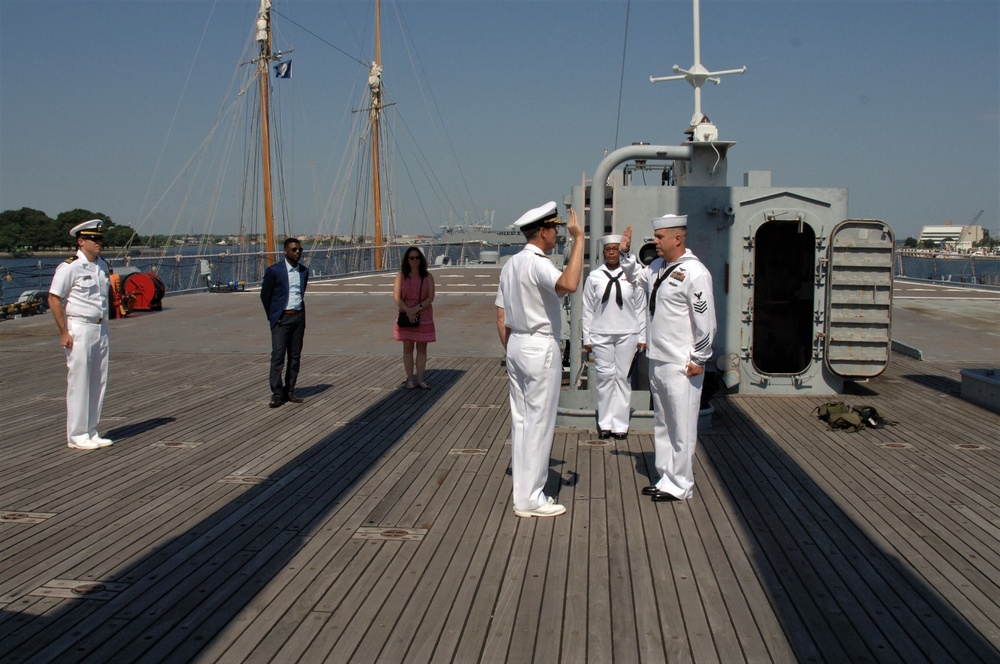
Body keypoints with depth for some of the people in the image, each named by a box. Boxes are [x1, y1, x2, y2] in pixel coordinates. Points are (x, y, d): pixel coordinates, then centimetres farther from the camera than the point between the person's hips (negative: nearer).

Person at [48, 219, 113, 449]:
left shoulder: (102, 266, 11)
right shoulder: (70, 267, -11)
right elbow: (54, 299, -11)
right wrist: (64, 332, -14)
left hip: (100, 328, 7)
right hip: (79, 329, -7)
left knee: (98, 382, 9)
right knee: (78, 383, -3)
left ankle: (91, 431, 19)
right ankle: (77, 435, 5)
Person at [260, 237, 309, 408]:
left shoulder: (304, 271, 8)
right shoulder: (274, 271, -8)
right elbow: (265, 295, 1)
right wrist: (273, 316, 5)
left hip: (299, 317, 5)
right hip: (281, 319, -5)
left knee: (295, 356, 6)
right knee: (278, 356, -9)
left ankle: (289, 392, 13)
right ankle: (276, 394, -6)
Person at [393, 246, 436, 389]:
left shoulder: (428, 277, 1)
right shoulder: (401, 275, 0)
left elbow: (431, 297, -6)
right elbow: (396, 297, -6)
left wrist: (417, 309, -19)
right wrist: (408, 310, -19)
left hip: (424, 317, 1)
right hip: (406, 316, -1)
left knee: (422, 348, 3)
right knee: (408, 348, 2)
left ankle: (420, 379, 8)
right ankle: (410, 379, 6)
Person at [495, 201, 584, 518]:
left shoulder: (511, 264, 11)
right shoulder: (537, 264, -17)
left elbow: (501, 317, 14)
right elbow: (569, 284, -38)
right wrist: (578, 239, -30)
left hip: (517, 347, 9)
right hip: (541, 349, -9)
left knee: (520, 420, 12)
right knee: (538, 424, -2)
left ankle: (524, 492, 19)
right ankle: (530, 499, 4)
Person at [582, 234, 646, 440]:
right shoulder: (594, 277, 3)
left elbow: (640, 308, 5)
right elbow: (587, 309, 6)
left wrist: (642, 337, 3)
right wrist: (586, 337, 3)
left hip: (627, 334, 0)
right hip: (601, 335, 0)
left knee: (623, 377, 3)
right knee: (605, 377, 2)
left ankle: (620, 424, 10)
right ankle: (605, 424, 10)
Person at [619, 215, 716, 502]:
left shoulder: (694, 273, -15)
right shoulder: (658, 267, 11)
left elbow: (706, 322, -16)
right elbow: (637, 276, 36)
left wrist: (699, 360, -13)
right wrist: (625, 253, 22)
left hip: (682, 367, -9)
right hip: (657, 361, 9)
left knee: (682, 427, -1)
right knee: (662, 425, 16)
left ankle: (680, 485, 8)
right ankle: (667, 478, 27)